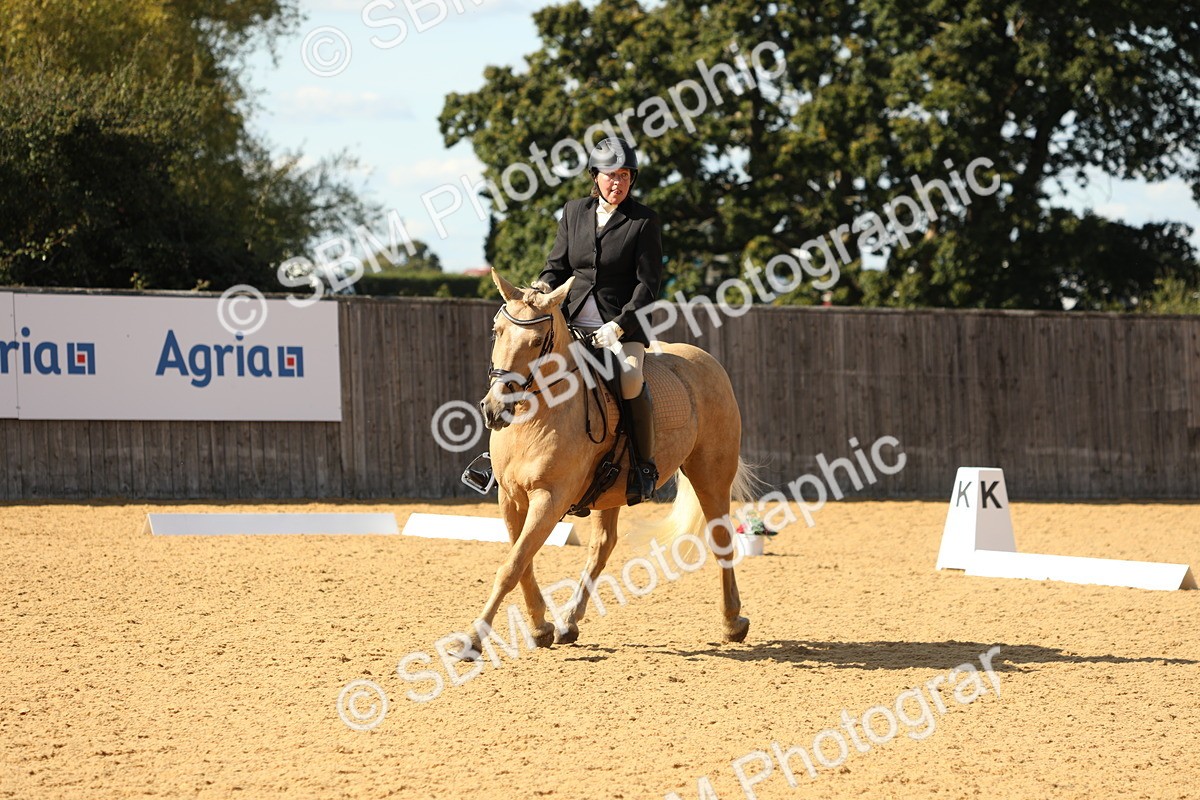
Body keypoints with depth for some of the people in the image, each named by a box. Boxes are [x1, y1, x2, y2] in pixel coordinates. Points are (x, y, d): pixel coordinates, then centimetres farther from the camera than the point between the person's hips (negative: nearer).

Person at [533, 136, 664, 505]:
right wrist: (542, 288, -8)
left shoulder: (644, 221, -2)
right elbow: (558, 265, 15)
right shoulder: (574, 212, 10)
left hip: (624, 324, -4)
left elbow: (648, 285, -6)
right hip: (571, 320, 4)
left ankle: (645, 465, -16)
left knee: (630, 379, -32)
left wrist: (619, 326, -18)